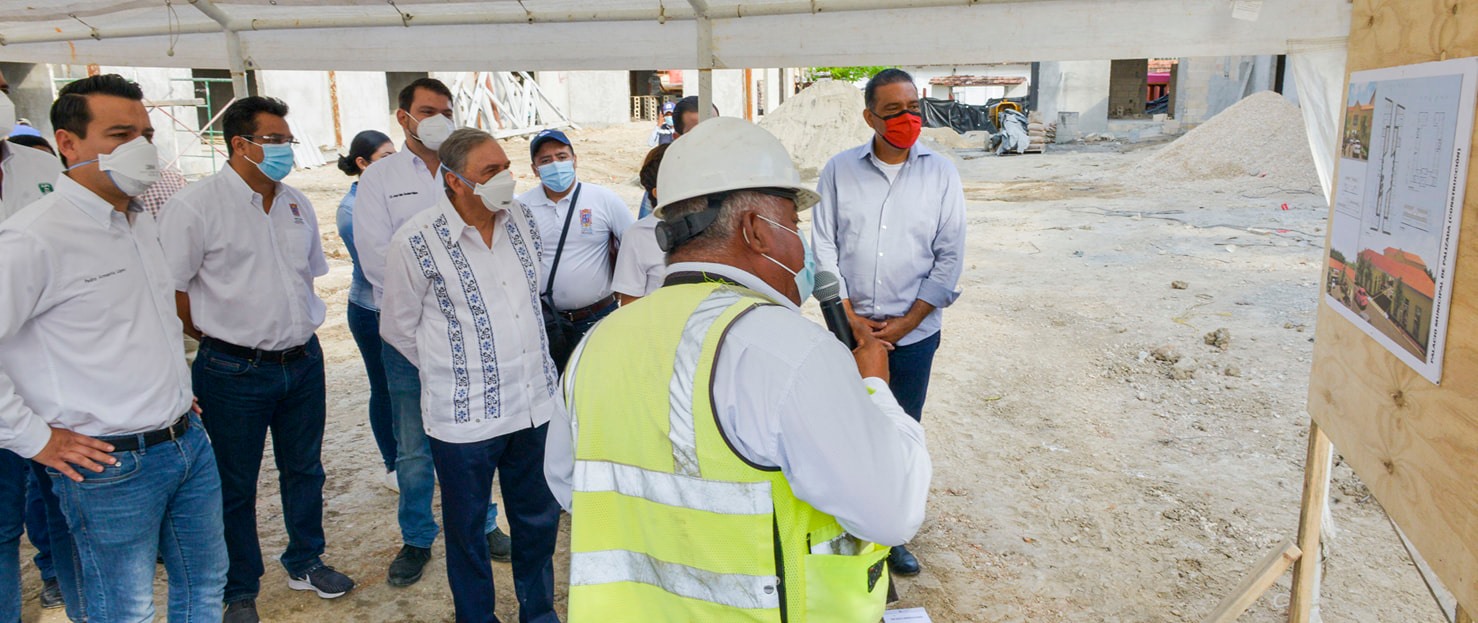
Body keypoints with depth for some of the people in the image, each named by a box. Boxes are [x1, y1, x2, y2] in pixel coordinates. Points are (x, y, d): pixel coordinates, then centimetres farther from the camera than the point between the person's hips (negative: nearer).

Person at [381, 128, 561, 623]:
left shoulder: (520, 218, 2)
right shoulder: (417, 242, -13)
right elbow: (398, 327, 0)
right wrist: (452, 372, 7)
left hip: (536, 405, 5)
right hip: (464, 416, -4)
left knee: (539, 520, 17)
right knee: (468, 528, 13)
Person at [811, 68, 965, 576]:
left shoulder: (941, 173, 0)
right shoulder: (839, 170, 0)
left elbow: (949, 258, -1)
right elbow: (823, 248, -1)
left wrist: (907, 322, -6)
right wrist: (849, 317, -8)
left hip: (914, 333, 0)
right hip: (849, 328, 0)